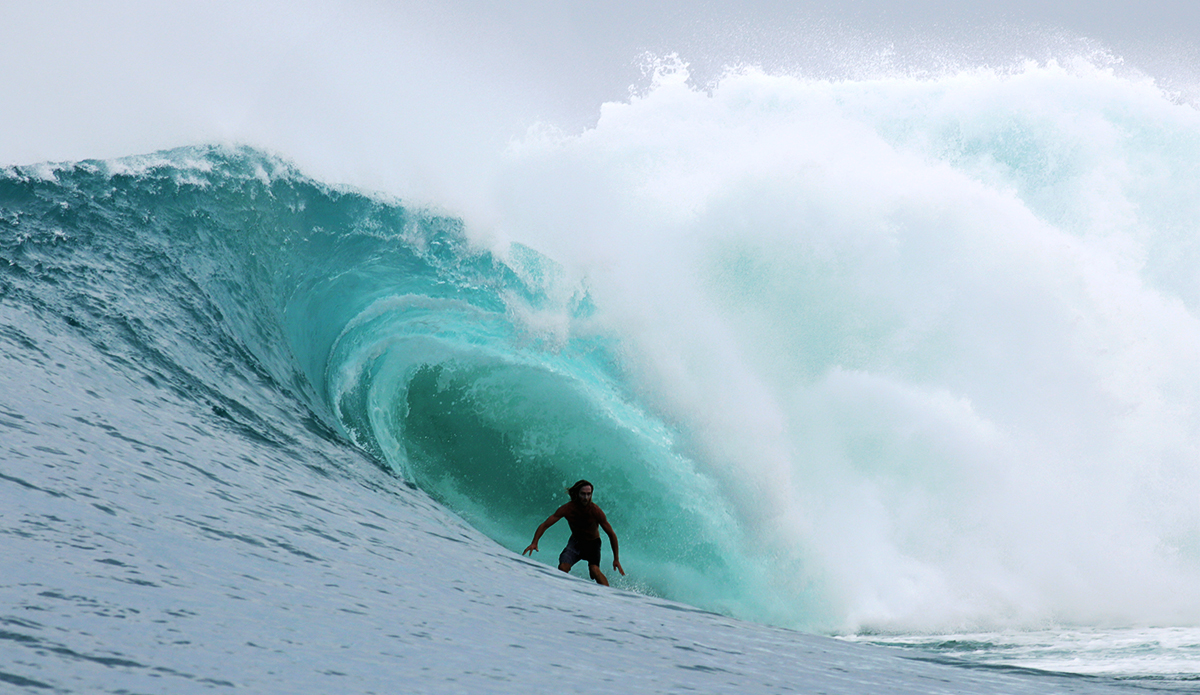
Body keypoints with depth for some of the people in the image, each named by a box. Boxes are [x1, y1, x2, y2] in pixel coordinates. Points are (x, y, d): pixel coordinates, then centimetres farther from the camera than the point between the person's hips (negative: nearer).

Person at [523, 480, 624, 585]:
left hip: (593, 542, -2)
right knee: (563, 568, -20)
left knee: (594, 569, -29)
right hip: (576, 541, 2)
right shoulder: (567, 508, -22)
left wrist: (616, 559, -15)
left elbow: (611, 534, -16)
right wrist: (534, 543, -33)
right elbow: (545, 525, -18)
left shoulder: (595, 511, -26)